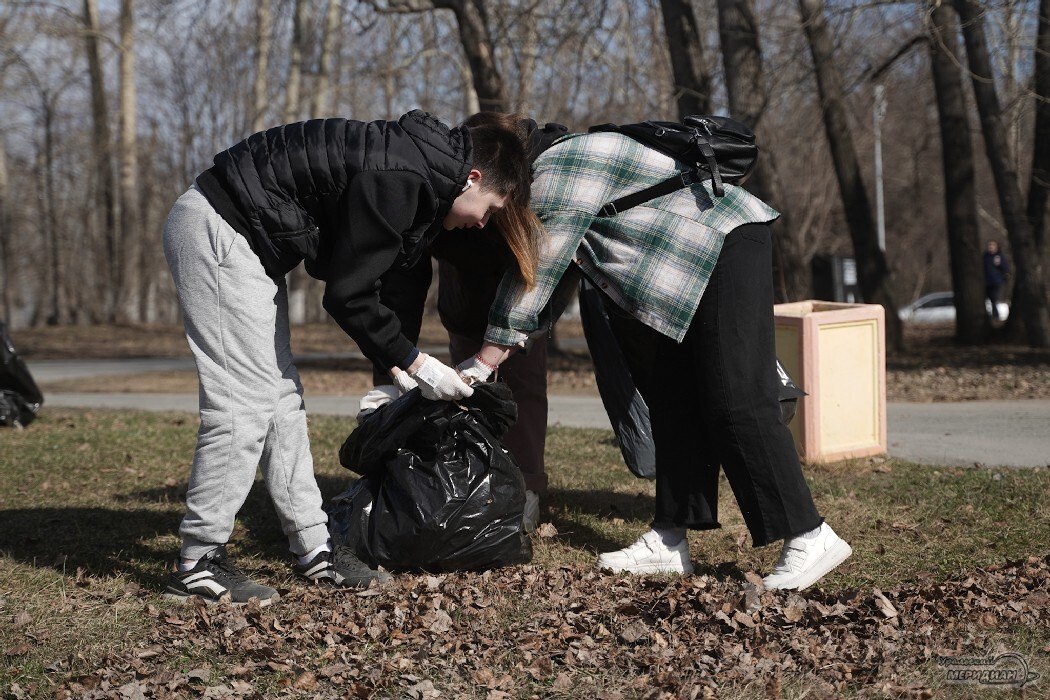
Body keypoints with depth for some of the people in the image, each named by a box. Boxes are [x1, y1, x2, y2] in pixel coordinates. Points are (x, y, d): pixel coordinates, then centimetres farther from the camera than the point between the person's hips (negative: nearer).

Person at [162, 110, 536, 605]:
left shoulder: (418, 173, 10)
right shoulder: (401, 180, -22)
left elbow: (355, 282, 18)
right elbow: (347, 295, -18)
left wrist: (396, 366, 14)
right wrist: (416, 365, -8)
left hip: (242, 238, 11)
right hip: (217, 230, -11)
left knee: (282, 398, 11)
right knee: (245, 403, -11)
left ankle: (313, 551, 17)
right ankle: (197, 567, -3)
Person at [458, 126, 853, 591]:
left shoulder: (556, 174, -16)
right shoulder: (550, 174, 15)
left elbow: (535, 277, -17)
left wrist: (481, 365, -12)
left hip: (727, 242, -11)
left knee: (736, 402, -15)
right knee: (672, 401, 7)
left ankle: (809, 537, -14)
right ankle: (670, 540, 8)